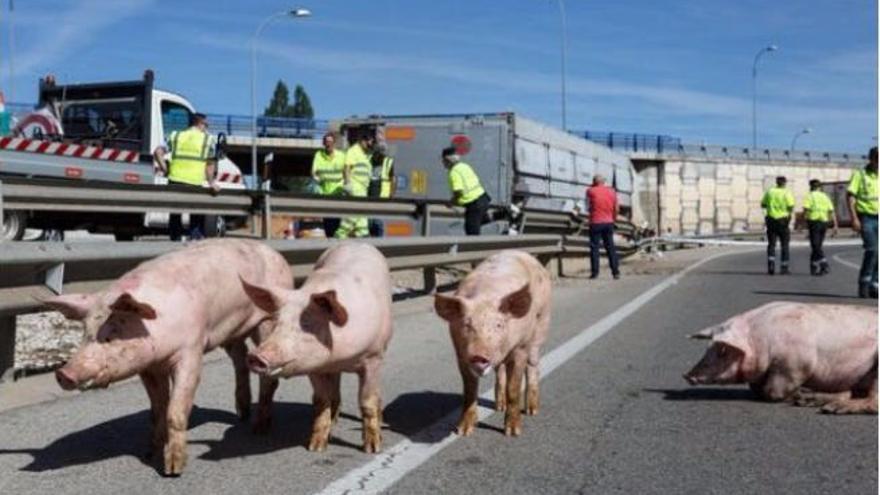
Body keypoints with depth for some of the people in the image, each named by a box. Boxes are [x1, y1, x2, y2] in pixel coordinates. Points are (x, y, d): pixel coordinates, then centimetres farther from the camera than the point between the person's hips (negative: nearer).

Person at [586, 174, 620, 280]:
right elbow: (617, 209, 5)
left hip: (596, 223, -3)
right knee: (610, 247, 7)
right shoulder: (612, 191, 5)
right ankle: (616, 272, 4)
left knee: (594, 247, 1)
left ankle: (595, 272, -3)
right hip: (609, 223, 3)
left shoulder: (591, 191, -4)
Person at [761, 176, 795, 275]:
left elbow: (763, 204, 9)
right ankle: (784, 268, 9)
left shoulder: (769, 192, 3)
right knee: (784, 245, 9)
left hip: (771, 219, 2)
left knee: (771, 244, 6)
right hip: (783, 221, -2)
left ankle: (771, 266, -11)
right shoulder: (787, 193, -7)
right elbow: (791, 207, -13)